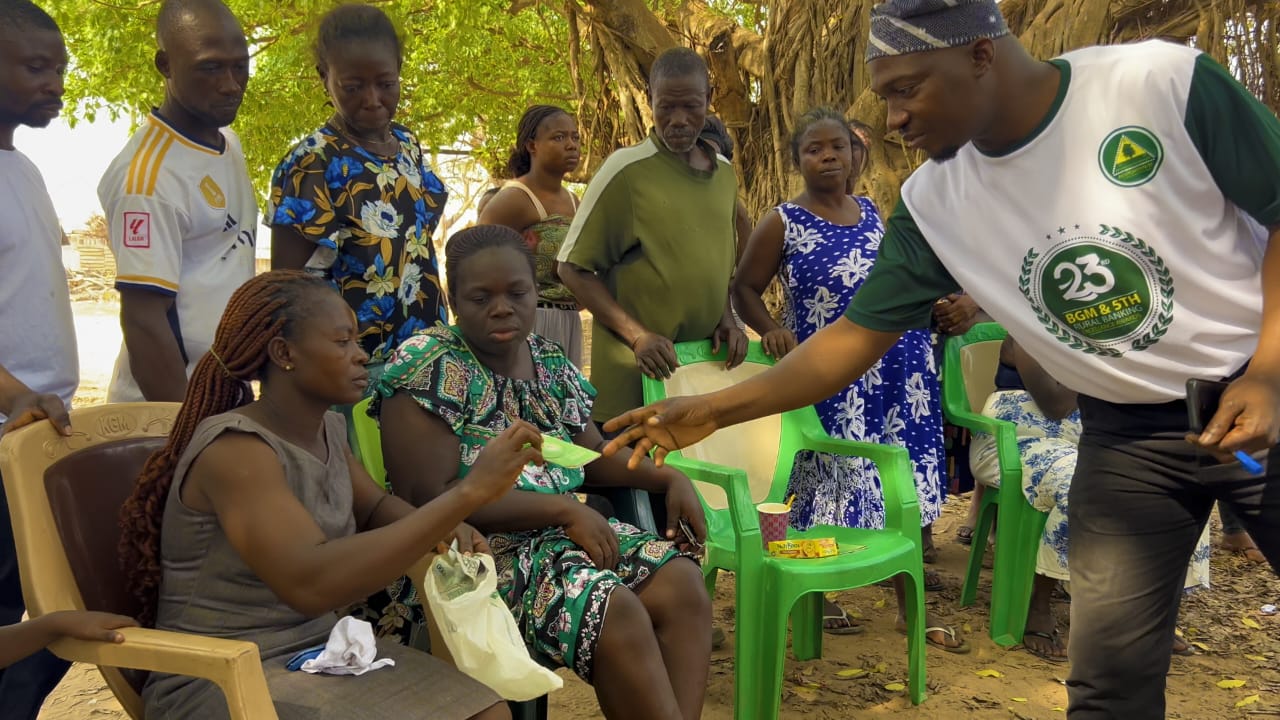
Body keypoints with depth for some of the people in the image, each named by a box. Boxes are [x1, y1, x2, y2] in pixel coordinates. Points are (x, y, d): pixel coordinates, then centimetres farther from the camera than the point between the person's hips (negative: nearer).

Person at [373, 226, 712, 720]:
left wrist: (668, 478, 1)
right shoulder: (428, 370, -13)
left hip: (560, 531, 7)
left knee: (680, 584, -15)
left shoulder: (549, 361, 10)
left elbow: (592, 454, 20)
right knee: (616, 613, -28)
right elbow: (431, 501, -20)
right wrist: (566, 509, -20)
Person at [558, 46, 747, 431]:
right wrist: (637, 335, -16)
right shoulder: (626, 170, -9)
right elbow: (573, 269, -7)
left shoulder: (724, 172, 9)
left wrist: (726, 317, 3)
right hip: (635, 376, -5)